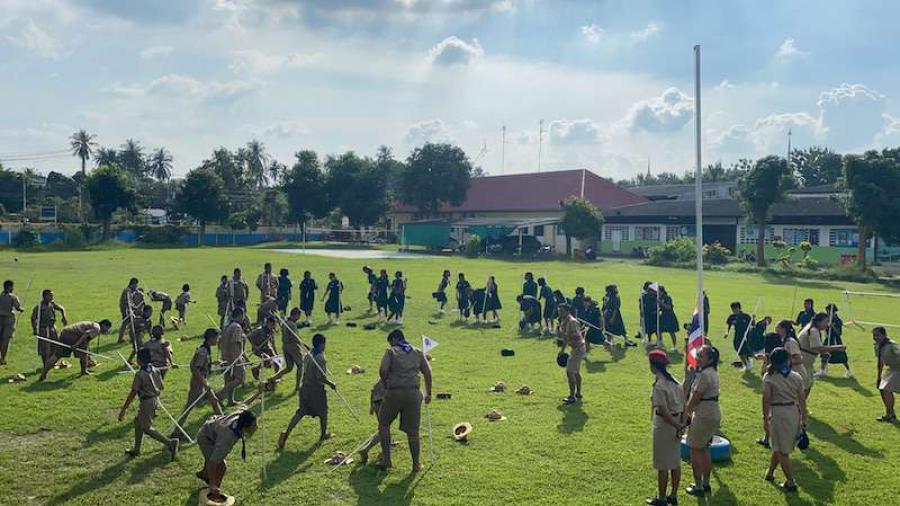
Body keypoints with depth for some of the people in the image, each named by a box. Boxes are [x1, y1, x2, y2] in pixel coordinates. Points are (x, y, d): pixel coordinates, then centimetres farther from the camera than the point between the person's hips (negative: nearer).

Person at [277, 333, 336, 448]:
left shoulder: (307, 355, 5)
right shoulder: (320, 358, -19)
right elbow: (321, 377, -23)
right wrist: (331, 384, -7)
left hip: (304, 386, 7)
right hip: (316, 388, -7)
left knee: (301, 412, 11)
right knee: (323, 411, 14)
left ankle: (287, 432, -5)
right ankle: (323, 434, 30)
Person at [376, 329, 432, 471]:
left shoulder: (391, 351, 1)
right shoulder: (418, 352, 12)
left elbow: (382, 370, -12)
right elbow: (427, 373, 8)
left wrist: (386, 384, 5)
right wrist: (428, 393, 15)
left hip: (394, 392, -3)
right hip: (413, 393, 3)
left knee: (383, 424, 16)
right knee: (413, 430, 9)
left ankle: (386, 459, 13)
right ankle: (416, 464, 16)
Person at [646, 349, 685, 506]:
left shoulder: (659, 385, -21)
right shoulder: (675, 381, 4)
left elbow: (663, 411, -23)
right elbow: (684, 405, 5)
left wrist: (677, 426, -16)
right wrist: (681, 424, 3)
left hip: (664, 426, -8)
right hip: (676, 424, 8)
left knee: (662, 465, 5)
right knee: (675, 462, 16)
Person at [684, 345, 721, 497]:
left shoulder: (704, 375, -21)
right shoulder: (713, 372, 9)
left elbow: (695, 398, -18)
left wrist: (686, 412, -3)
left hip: (703, 416, -9)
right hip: (714, 415, 10)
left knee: (695, 451, 2)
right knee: (704, 449, 19)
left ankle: (698, 487, 8)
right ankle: (706, 484, 28)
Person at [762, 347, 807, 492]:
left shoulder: (769, 377, -10)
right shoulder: (796, 377, 0)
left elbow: (766, 400, -14)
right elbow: (802, 400, 1)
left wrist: (765, 419, -7)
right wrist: (804, 420, 8)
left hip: (778, 413, -4)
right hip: (794, 412, 5)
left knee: (782, 450, 7)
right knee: (779, 446, 21)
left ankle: (790, 483, 11)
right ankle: (770, 472, 36)